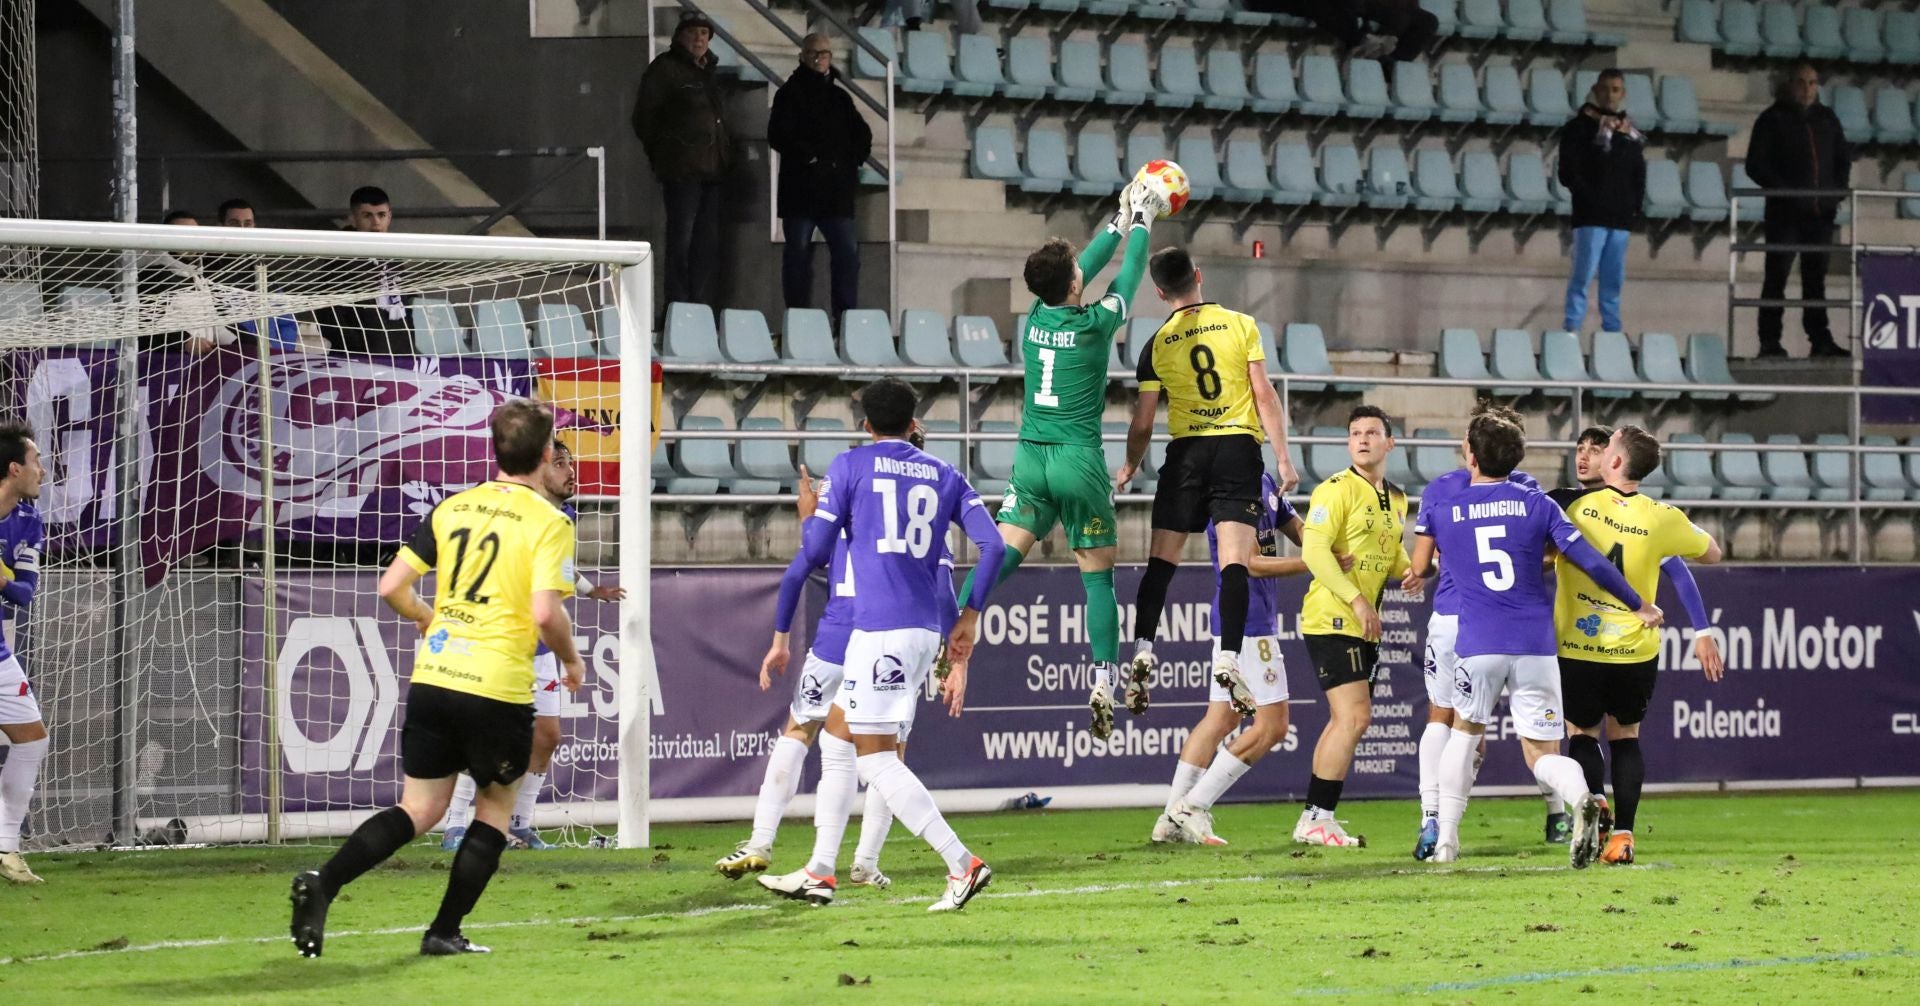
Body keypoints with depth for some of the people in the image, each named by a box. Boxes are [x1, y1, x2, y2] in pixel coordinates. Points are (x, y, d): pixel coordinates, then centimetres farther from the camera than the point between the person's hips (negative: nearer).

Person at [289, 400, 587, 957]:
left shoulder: (453, 508, 9)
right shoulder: (549, 523, -7)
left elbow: (391, 587, 7)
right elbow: (546, 613, -18)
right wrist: (572, 662, 1)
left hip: (432, 677, 5)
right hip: (498, 690, -5)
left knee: (419, 809, 12)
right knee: (495, 806, 17)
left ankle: (323, 882, -11)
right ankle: (445, 932, 15)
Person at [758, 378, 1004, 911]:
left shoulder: (851, 466, 2)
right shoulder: (944, 475, 14)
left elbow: (812, 553, 0)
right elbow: (992, 545, 3)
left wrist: (781, 633, 8)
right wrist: (969, 617, 12)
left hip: (880, 628, -7)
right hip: (926, 627, 7)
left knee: (875, 758, -5)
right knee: (836, 738, 18)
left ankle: (962, 864, -14)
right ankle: (819, 872, 18)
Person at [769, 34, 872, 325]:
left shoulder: (840, 97, 19)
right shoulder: (790, 94, 3)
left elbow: (862, 137, 19)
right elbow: (779, 135, -9)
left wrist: (851, 161, 3)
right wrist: (809, 157, -14)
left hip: (836, 191, 4)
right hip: (800, 189, -4)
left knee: (847, 252, -4)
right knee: (799, 253, -3)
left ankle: (846, 317, -2)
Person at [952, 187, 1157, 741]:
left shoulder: (1035, 317, 3)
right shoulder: (1093, 324, -9)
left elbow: (1086, 266, 20)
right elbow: (1128, 276, 7)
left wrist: (1117, 224, 31)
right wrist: (1141, 223, 24)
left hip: (1030, 457, 4)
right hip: (1079, 461, -4)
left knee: (1002, 553, -1)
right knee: (1098, 574, 4)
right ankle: (1104, 684, 2)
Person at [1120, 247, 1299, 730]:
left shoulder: (1158, 345, 3)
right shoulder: (1241, 325, 1)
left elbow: (1143, 423, 6)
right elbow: (1264, 395, -3)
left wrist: (1130, 467, 23)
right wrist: (1283, 457, 1)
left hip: (1186, 453, 1)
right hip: (1239, 448, -1)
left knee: (1162, 558, 8)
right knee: (1234, 561, -7)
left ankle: (1142, 651, -2)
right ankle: (1227, 657, -19)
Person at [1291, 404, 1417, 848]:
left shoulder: (1396, 499, 14)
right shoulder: (1336, 490, -11)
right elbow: (1314, 550, -19)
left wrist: (1407, 572, 5)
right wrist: (1356, 599, -23)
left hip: (1364, 624, 9)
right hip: (1331, 618, -9)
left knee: (1345, 720, 11)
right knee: (1354, 716, -15)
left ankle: (1315, 818, 18)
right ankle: (1317, 817, -11)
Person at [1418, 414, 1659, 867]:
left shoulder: (1443, 512, 5)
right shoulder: (1536, 504, 3)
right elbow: (1589, 561, -2)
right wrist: (1639, 605, 8)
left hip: (1477, 645, 0)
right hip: (1535, 644, 0)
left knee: (1464, 733, 24)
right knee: (1542, 754, 5)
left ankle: (1446, 841, 19)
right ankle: (1581, 797, -29)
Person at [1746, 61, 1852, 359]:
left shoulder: (1827, 119, 13)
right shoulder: (1773, 120, -1)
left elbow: (1843, 158, 19)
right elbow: (1756, 165, -5)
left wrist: (1839, 189, 3)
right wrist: (1783, 190, -15)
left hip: (1821, 212, 4)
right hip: (1784, 212, -4)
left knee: (1816, 277, 7)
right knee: (1777, 276, -3)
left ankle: (1820, 340, 9)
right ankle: (1770, 341, -1)